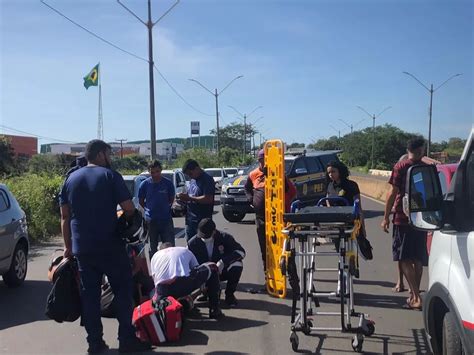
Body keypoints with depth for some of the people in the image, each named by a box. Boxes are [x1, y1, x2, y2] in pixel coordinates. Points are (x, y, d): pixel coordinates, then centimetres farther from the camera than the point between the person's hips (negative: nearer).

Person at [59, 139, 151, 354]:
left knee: (89, 294, 10)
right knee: (123, 290, 5)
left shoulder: (71, 179, 10)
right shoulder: (110, 176, -6)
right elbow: (129, 209, -10)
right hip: (110, 245, -5)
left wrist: (68, 246, 15)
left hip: (82, 248, 5)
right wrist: (127, 218, 12)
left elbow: (65, 216, 10)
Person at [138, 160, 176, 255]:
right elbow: (141, 201, 8)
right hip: (151, 220, 1)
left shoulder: (168, 183, -6)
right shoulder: (144, 184, -5)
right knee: (153, 246, 14)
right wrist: (148, 209, 3)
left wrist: (165, 209, 4)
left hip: (166, 219, -1)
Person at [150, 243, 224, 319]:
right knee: (212, 268, 24)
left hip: (163, 292, 3)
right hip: (183, 284, -3)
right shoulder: (185, 251, 31)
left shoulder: (155, 256, 32)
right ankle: (215, 310, 20)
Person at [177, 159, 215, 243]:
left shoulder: (207, 179, -13)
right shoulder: (193, 180, 15)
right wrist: (184, 198, 2)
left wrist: (189, 198, -20)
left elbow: (208, 199, -23)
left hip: (202, 220, -9)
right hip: (190, 219, 9)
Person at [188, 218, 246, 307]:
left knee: (237, 265, -31)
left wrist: (223, 261, -33)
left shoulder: (224, 237, -14)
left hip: (222, 271, -1)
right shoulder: (193, 242, -11)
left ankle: (229, 294, -6)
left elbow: (241, 252, -20)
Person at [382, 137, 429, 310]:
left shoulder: (400, 167, -7)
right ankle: (414, 294, 23)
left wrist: (386, 217, -4)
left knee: (405, 259, -1)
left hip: (402, 218, -4)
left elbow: (393, 192, -10)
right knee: (418, 259, 13)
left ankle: (416, 297, -10)